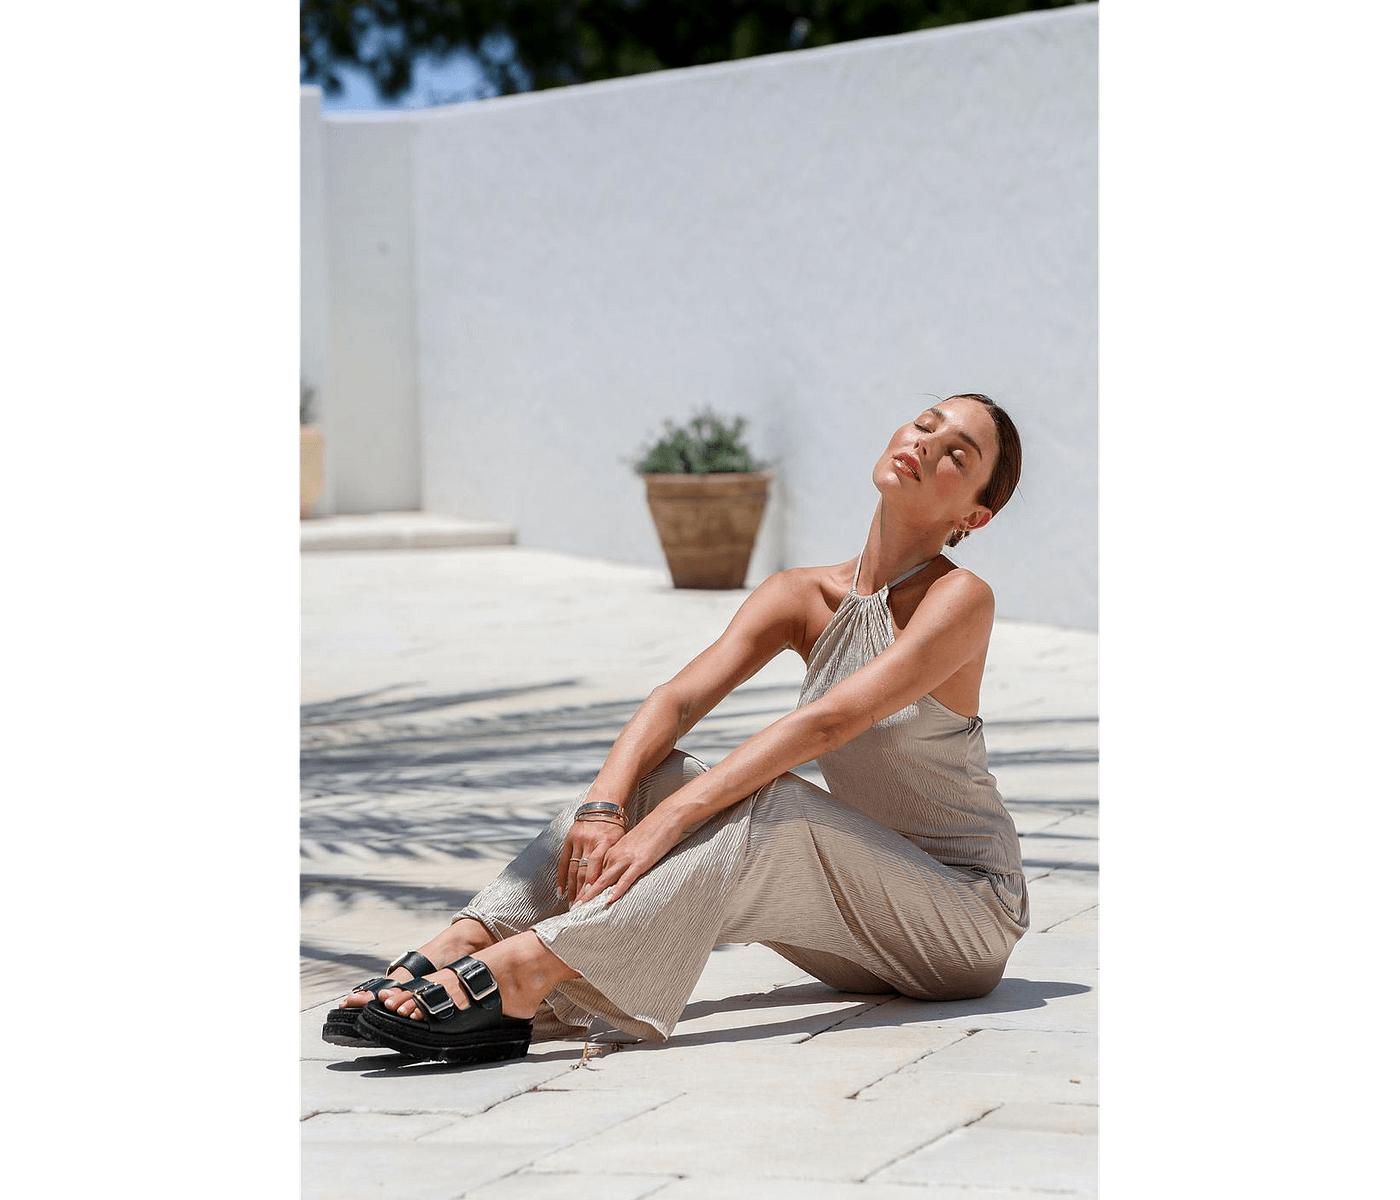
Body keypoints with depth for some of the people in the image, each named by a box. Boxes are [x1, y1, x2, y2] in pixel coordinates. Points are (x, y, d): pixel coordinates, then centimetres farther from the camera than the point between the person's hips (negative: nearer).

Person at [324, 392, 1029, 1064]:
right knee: (650, 773, -13)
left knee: (771, 805, -33)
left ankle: (524, 972, -43)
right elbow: (676, 701, -10)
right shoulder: (802, 597, 4)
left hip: (968, 909, -5)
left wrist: (667, 821, -36)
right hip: (860, 907, 6)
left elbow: (824, 723, -27)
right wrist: (602, 806, -29)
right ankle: (460, 944, -28)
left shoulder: (960, 598, -14)